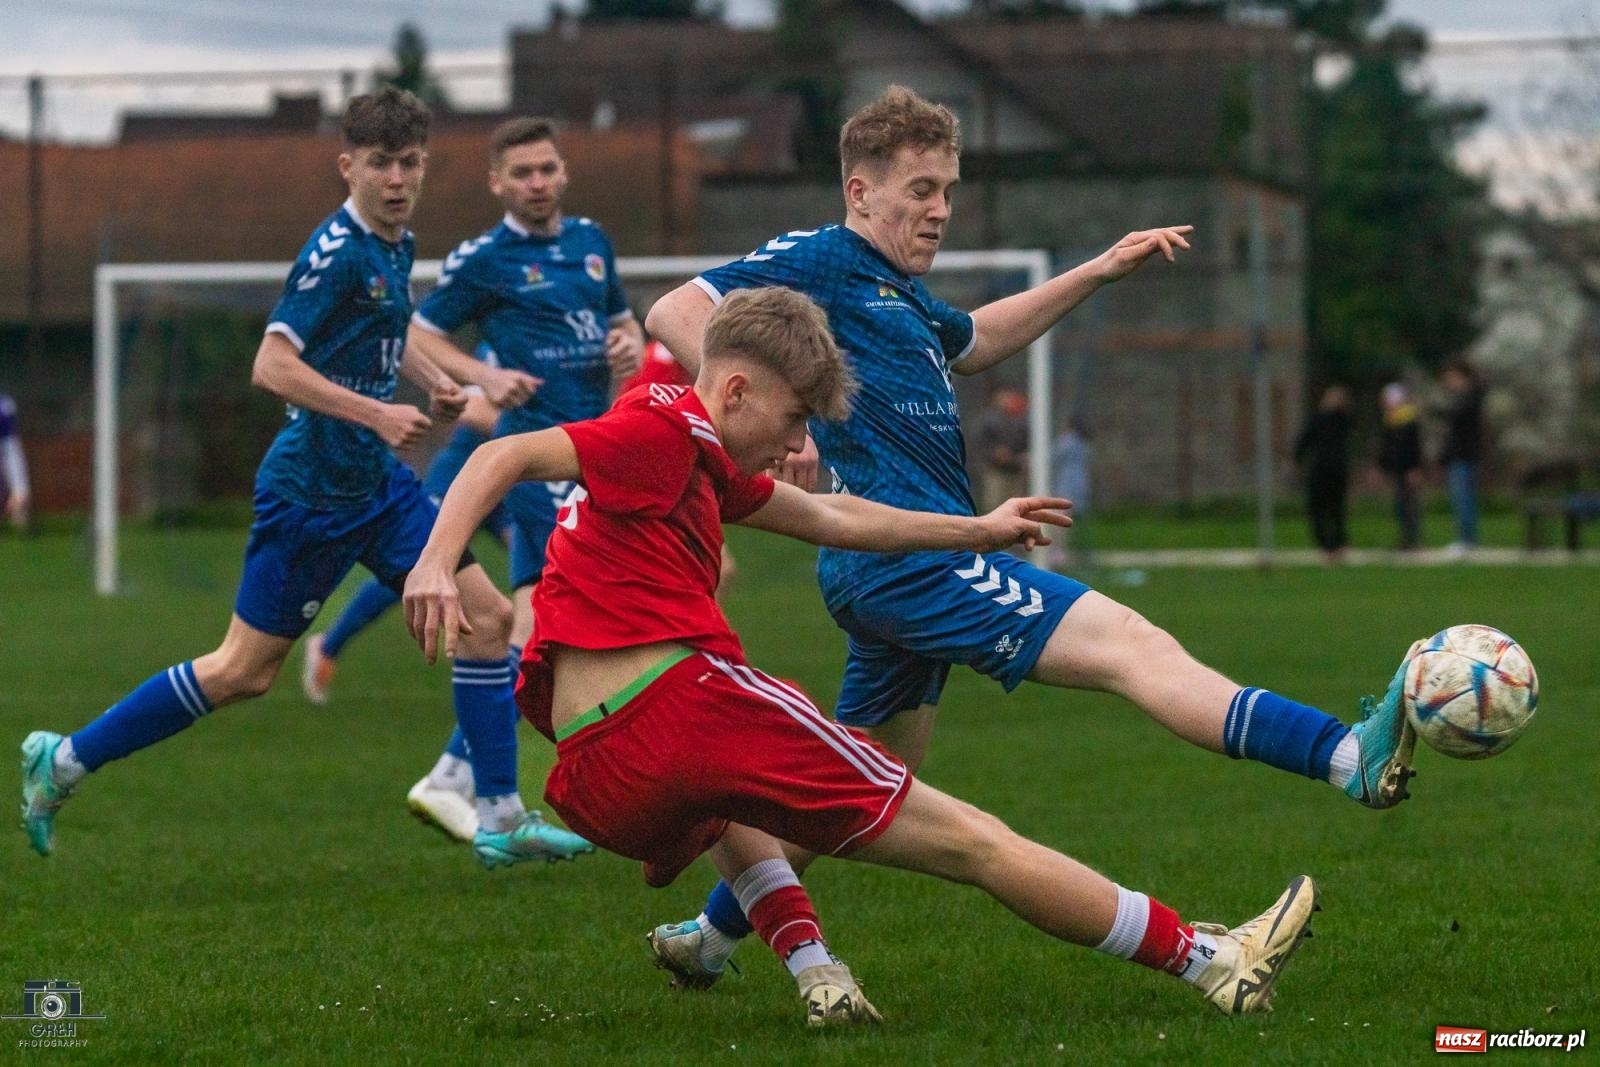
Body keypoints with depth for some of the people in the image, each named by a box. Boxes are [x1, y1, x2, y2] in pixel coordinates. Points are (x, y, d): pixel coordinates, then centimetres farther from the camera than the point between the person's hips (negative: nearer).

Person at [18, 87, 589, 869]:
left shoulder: (396, 245, 9)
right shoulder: (337, 251, -18)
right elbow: (272, 366, -24)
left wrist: (437, 381, 15)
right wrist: (377, 414, -26)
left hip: (375, 483, 8)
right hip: (311, 489, -8)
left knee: (486, 616, 1)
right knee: (243, 671, -1)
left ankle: (501, 819, 7)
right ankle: (66, 759, 12)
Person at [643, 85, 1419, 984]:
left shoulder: (904, 294, 22)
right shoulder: (816, 261, -5)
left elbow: (974, 341, 42)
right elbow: (675, 317, -14)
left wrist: (1095, 275, 35)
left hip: (893, 571, 11)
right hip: (906, 557, -11)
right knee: (1133, 648, -22)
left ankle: (709, 935, 31)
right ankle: (1356, 758, -34)